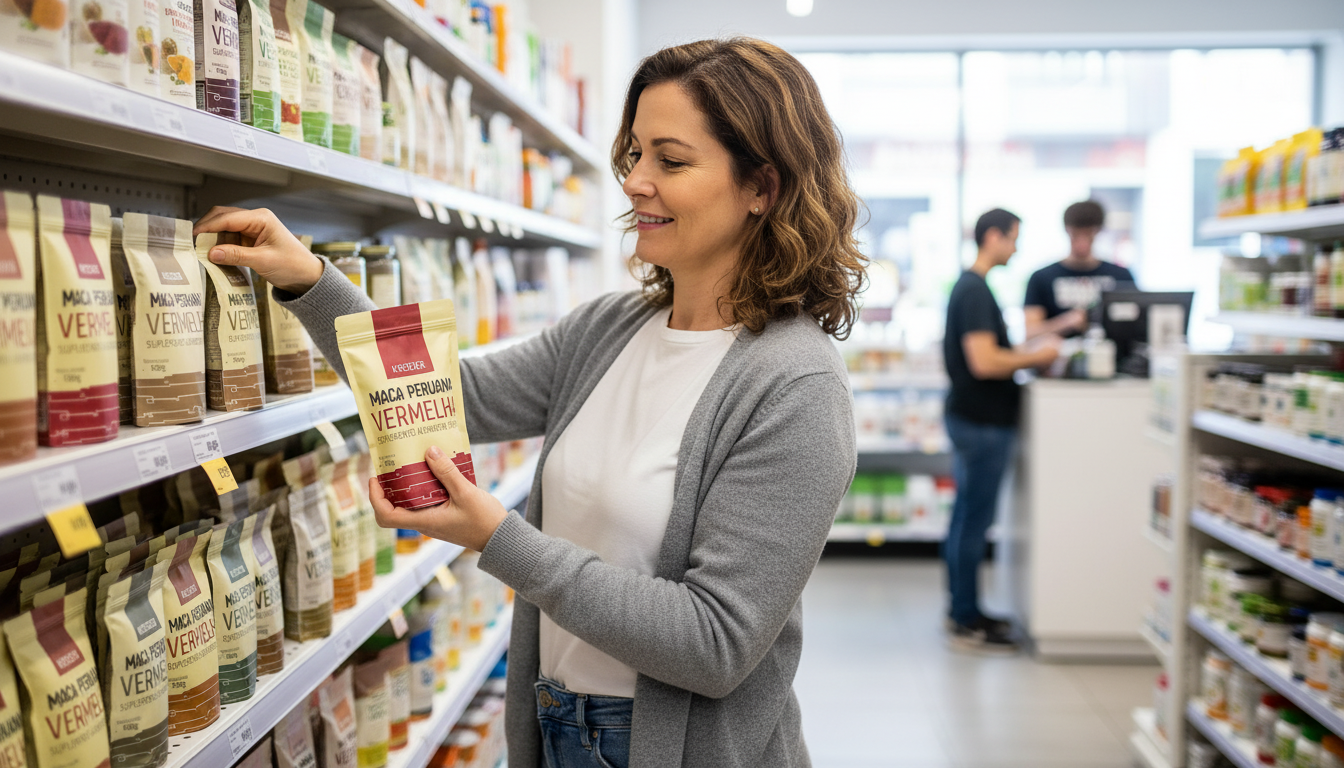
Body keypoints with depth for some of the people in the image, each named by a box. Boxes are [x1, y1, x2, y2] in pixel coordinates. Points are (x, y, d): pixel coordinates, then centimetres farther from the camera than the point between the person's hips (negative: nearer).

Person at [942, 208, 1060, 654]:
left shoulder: (968, 287, 15)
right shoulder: (976, 290, -18)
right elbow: (984, 362, -25)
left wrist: (1027, 354, 12)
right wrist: (1036, 357, -14)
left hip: (971, 417, 10)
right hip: (982, 423, -10)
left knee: (967, 517, 15)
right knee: (974, 521, -4)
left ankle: (962, 611, 24)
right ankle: (966, 625, 3)